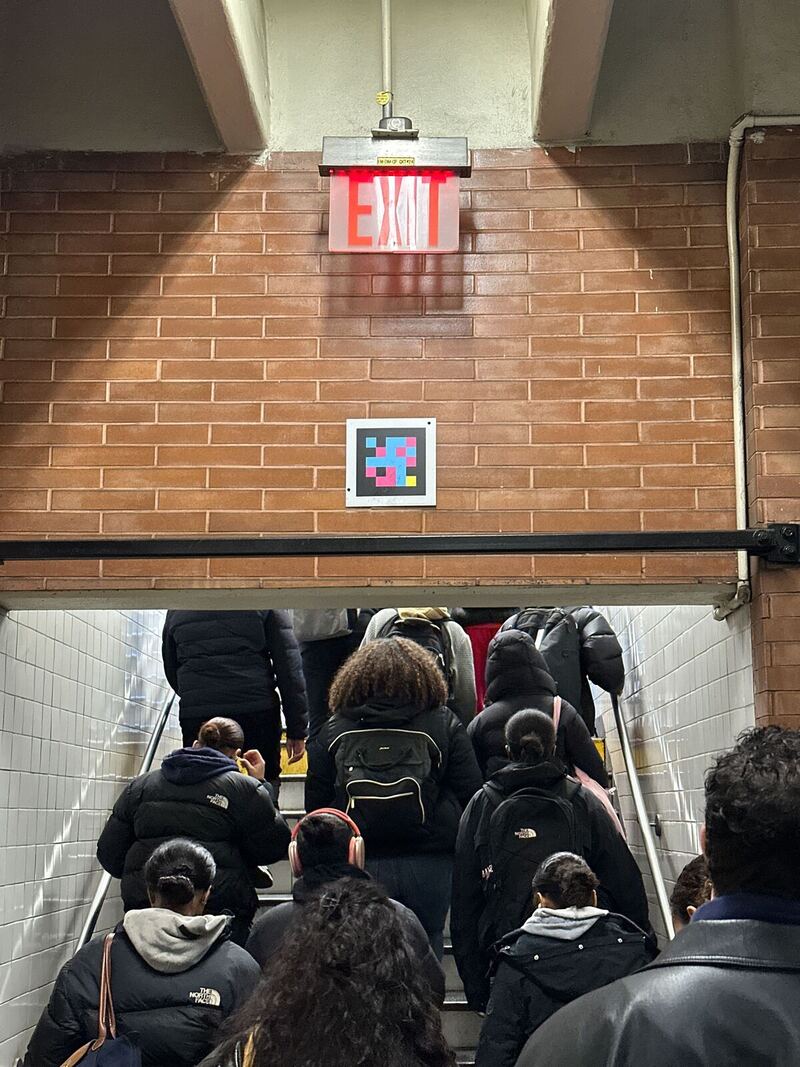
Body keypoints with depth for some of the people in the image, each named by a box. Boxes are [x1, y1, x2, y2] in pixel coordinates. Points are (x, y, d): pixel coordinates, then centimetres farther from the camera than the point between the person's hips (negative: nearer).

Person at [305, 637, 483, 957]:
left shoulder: (334, 730, 2)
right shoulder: (444, 725, -1)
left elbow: (315, 805, 6)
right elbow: (470, 797, -3)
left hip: (354, 868, 1)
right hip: (427, 865, -1)